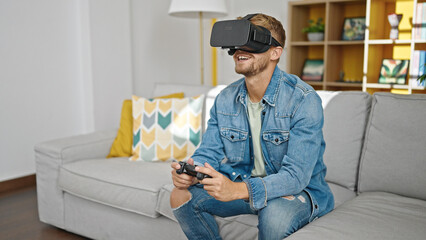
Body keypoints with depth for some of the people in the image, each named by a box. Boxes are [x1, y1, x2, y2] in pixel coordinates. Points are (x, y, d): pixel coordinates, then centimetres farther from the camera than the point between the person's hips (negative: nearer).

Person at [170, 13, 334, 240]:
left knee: (275, 212, -37)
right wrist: (190, 173, -26)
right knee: (181, 196, -10)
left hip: (299, 189, -5)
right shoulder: (225, 99, -3)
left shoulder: (304, 100, -23)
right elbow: (208, 153, -1)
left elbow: (296, 176, -30)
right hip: (242, 184, 5)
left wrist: (237, 190, -45)